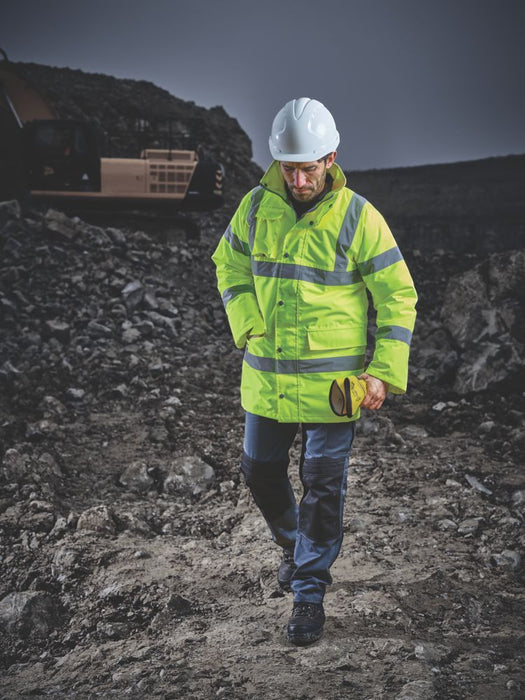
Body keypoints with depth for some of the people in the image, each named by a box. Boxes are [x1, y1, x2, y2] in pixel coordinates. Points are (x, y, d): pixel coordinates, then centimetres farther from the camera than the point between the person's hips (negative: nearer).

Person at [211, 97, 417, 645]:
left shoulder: (358, 218, -11)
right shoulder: (257, 206, -1)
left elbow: (398, 296, -6)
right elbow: (229, 265, 14)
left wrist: (384, 372, -12)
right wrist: (249, 326, -1)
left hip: (332, 378, -4)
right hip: (266, 374, 4)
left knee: (323, 484, 2)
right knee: (260, 471, 14)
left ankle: (308, 592, 18)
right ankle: (294, 544, 43)